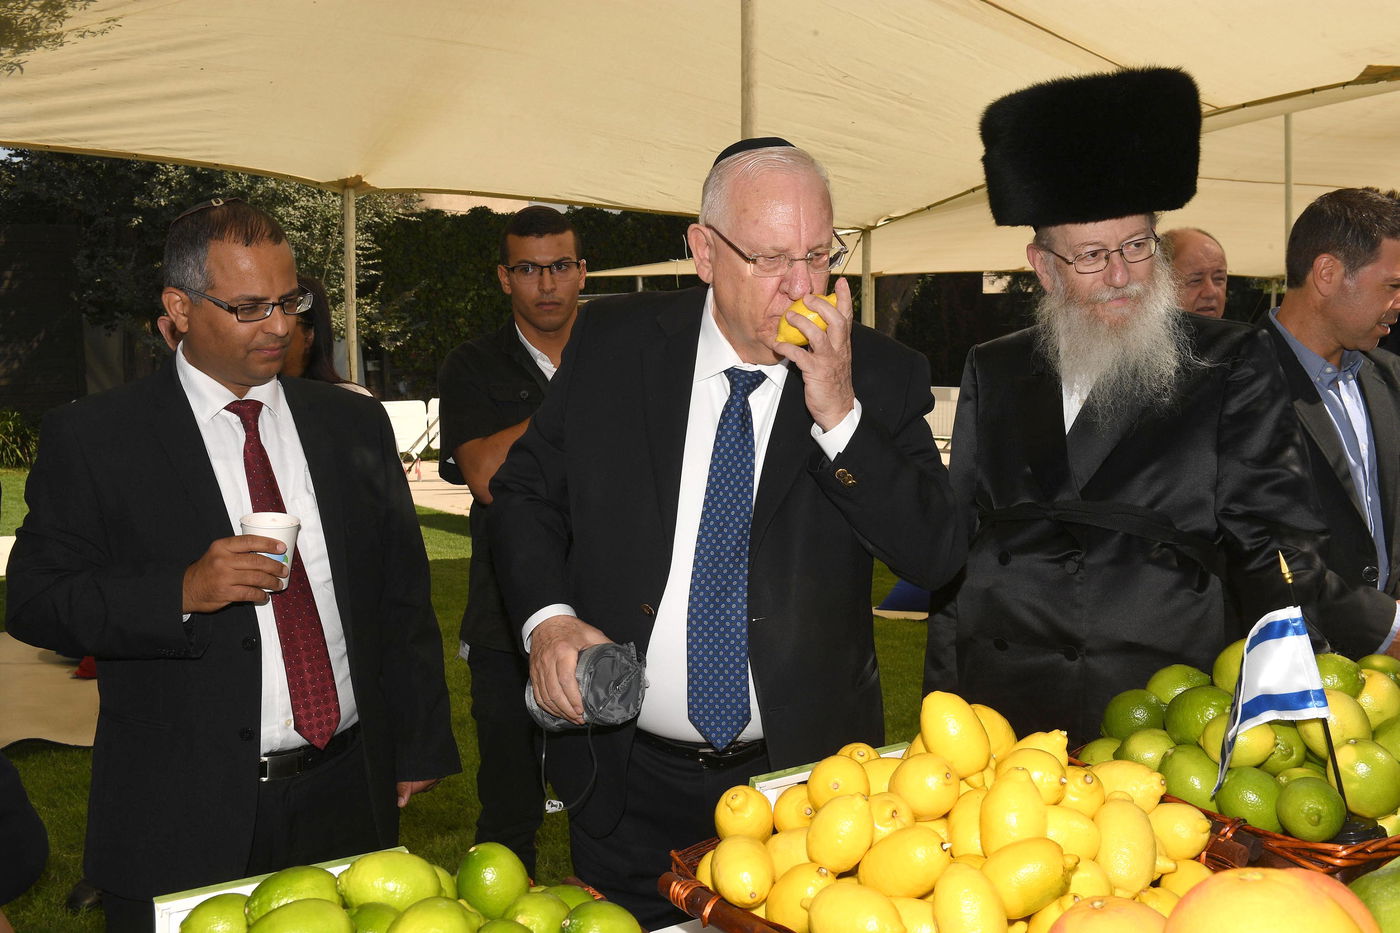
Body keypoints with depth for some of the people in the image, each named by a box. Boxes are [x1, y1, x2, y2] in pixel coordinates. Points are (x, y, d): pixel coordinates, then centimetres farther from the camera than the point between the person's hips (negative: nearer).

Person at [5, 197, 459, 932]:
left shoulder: (353, 425, 7)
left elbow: (402, 594, 10)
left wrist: (419, 746, 10)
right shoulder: (90, 439, -3)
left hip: (350, 797, 3)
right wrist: (182, 592, -21)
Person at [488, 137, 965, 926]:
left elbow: (938, 556, -13)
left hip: (803, 779, 0)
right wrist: (548, 616, -11)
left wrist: (839, 414, -23)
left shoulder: (881, 375, -6)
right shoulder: (612, 343, -4)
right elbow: (527, 490, 5)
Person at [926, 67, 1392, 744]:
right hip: (1005, 712, 2)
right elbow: (954, 540, 12)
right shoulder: (992, 373, 11)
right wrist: (941, 707, 8)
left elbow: (1276, 548, -1)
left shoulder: (1231, 365, 3)